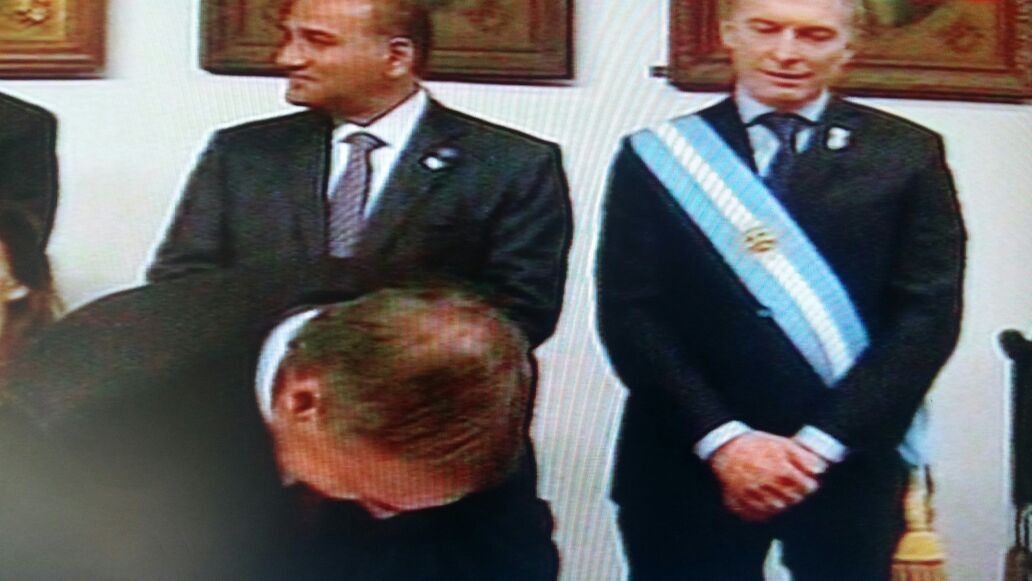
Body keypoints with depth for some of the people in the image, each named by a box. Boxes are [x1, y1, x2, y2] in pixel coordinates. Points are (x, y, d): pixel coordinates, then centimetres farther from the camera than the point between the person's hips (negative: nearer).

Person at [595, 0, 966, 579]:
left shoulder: (909, 155, 2)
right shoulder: (658, 157, 2)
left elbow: (929, 316, -3)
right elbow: (628, 315, -3)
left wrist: (820, 444, -11)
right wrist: (722, 439, -13)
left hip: (848, 471, 0)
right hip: (686, 470, 0)